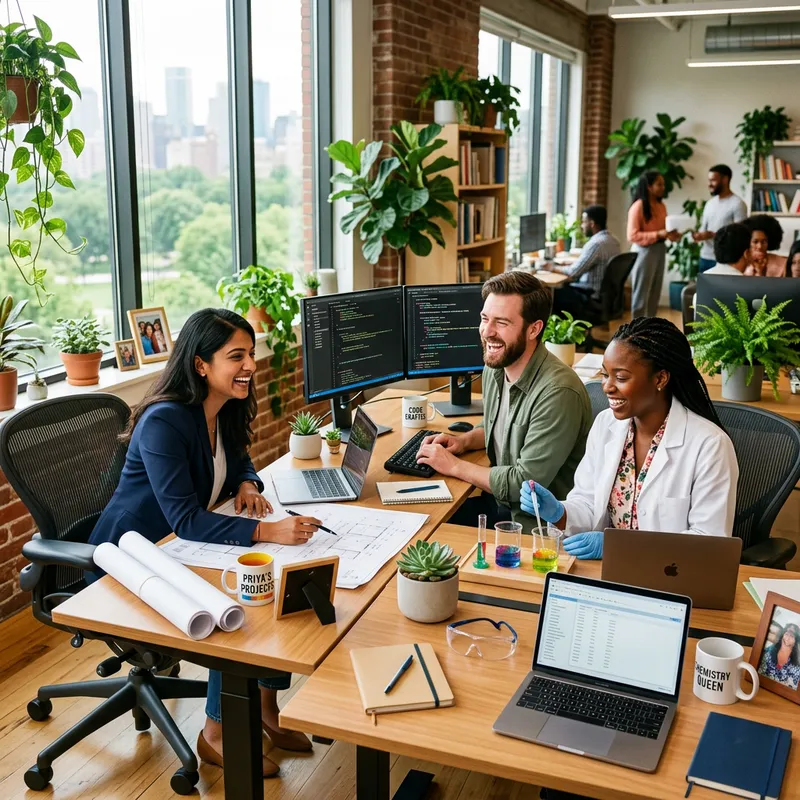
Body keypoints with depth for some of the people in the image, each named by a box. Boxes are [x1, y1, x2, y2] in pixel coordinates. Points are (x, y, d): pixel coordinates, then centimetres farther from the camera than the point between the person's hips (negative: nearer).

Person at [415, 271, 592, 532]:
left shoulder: (557, 392, -27)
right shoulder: (495, 367, 0)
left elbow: (525, 484, -25)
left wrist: (454, 466, -15)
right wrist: (465, 441, 1)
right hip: (499, 500, 7)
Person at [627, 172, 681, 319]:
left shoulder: (661, 206, 10)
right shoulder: (638, 206, -14)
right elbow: (632, 236, -19)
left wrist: (671, 234, -3)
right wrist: (658, 234, -24)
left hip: (660, 250, 8)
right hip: (644, 251, -8)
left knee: (655, 292, 12)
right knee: (641, 293, -2)